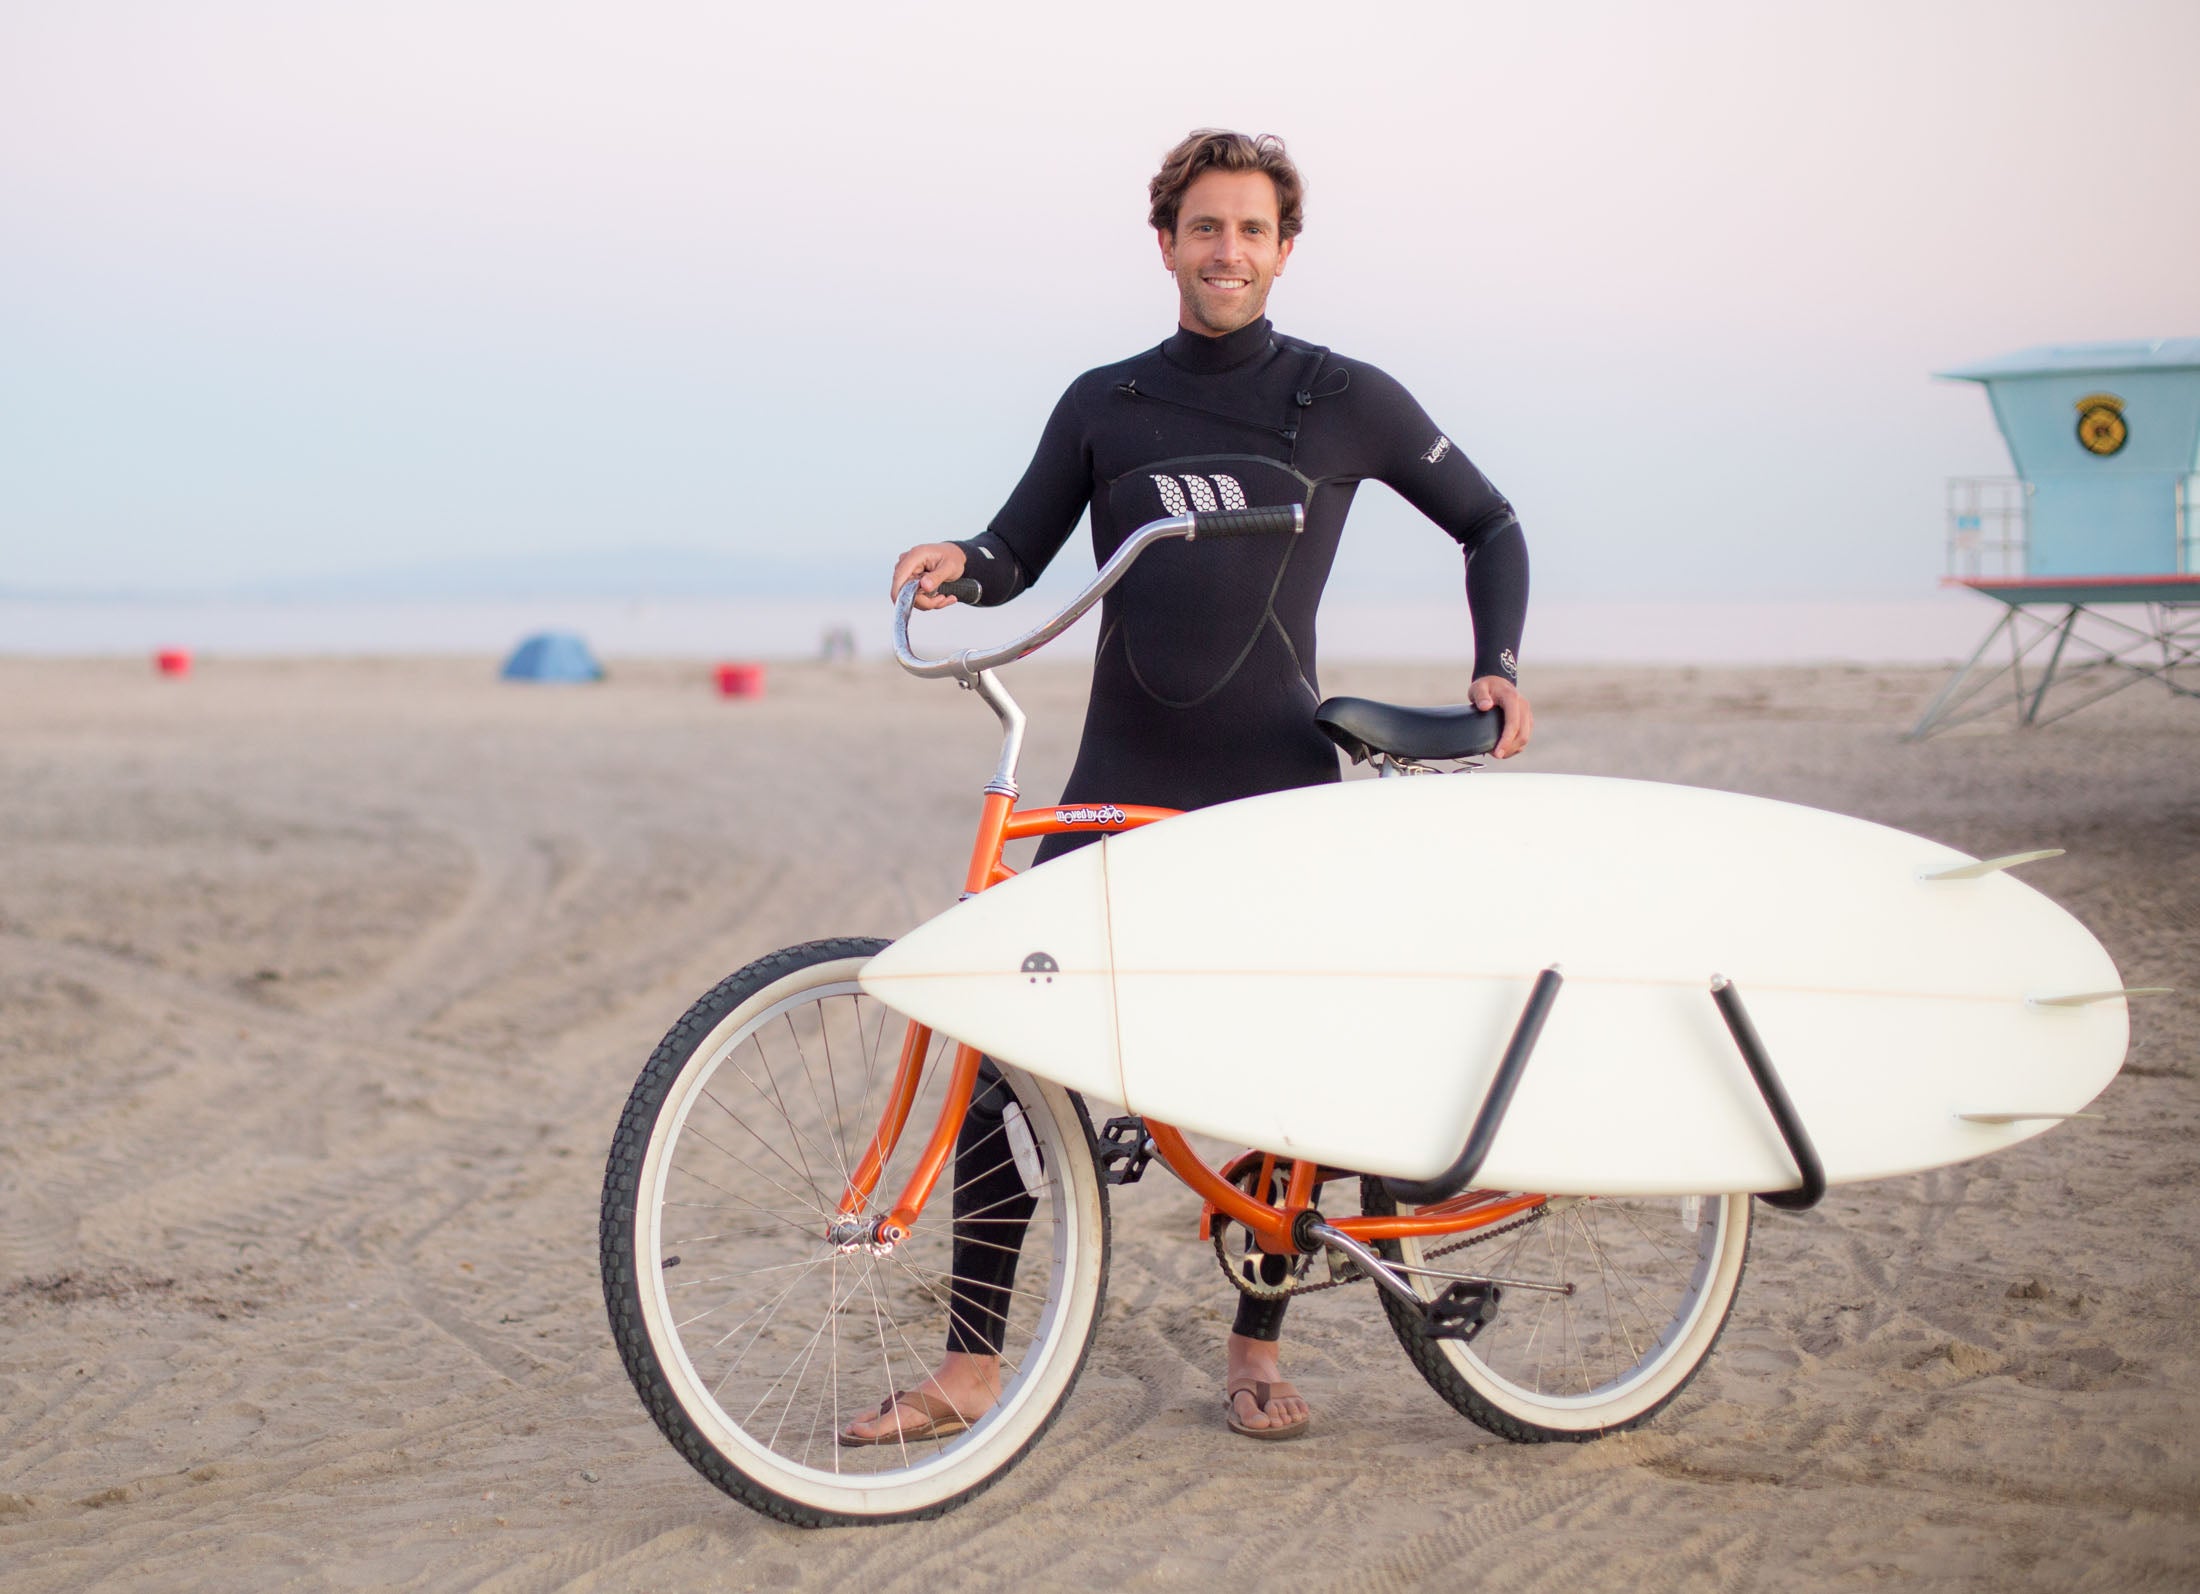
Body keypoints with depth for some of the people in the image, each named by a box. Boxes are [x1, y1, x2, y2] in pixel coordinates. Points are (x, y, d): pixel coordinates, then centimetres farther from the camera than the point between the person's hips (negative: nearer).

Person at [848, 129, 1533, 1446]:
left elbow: (1490, 525, 12)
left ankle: (1259, 1349, 22)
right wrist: (957, 562, -11)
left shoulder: (1345, 399, 3)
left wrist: (1498, 666, -1)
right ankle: (972, 1368, -2)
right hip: (1122, 784, 2)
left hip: (1280, 788, -1)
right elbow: (1021, 555, 11)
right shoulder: (1102, 407, 9)